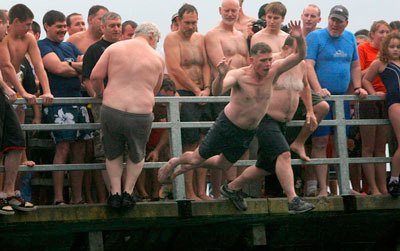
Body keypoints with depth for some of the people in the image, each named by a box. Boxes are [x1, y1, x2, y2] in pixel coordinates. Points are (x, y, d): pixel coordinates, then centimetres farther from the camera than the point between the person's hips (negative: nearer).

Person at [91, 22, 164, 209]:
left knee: (113, 154, 22)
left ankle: (115, 193, 16)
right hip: (141, 114, -1)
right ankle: (128, 192, 20)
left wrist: (100, 93, 21)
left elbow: (95, 76, 2)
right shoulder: (157, 58, 6)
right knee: (137, 156, 24)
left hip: (111, 110, 1)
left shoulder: (114, 48, 4)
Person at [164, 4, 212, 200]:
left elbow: (205, 65, 12)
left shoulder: (199, 38, 17)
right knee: (190, 144, -11)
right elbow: (176, 69, -11)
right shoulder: (172, 39, -3)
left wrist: (206, 89, -6)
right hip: (183, 95, -6)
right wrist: (197, 91, -9)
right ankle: (189, 193, -9)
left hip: (202, 95, 6)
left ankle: (201, 191, 6)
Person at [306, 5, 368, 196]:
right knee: (320, 142, -7)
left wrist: (358, 88, 9)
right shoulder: (315, 37, -4)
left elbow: (355, 66, 21)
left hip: (342, 96, 6)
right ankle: (323, 189, -6)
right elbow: (308, 65, -13)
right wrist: (318, 90, -23)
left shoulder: (350, 38, 14)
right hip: (321, 97, -6)